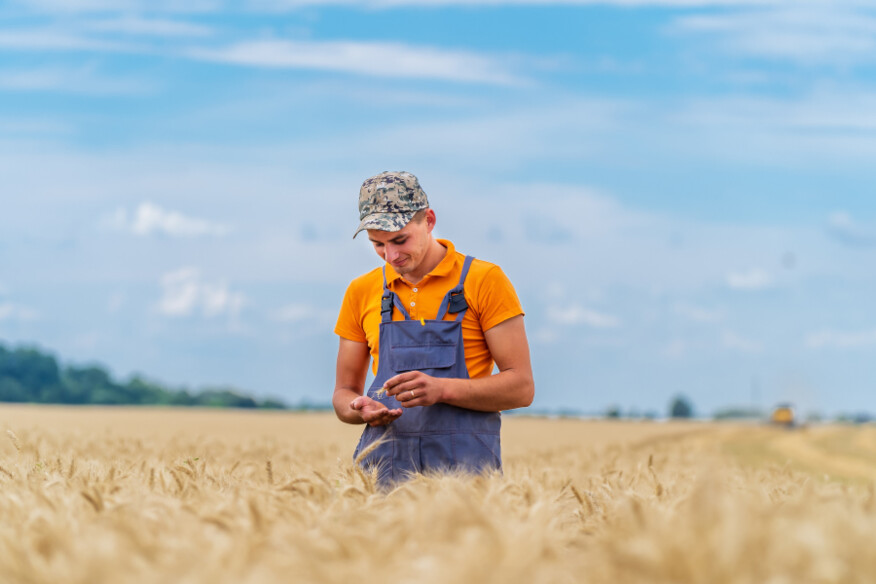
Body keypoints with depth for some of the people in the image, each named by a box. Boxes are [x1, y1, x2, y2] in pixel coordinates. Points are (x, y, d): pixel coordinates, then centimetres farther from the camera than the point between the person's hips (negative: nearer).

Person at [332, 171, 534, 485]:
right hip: (383, 464, 3)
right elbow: (344, 393, 18)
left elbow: (521, 387, -3)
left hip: (464, 463, -3)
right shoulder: (361, 292, 12)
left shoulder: (485, 281, 0)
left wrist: (443, 389, -17)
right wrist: (361, 409, -6)